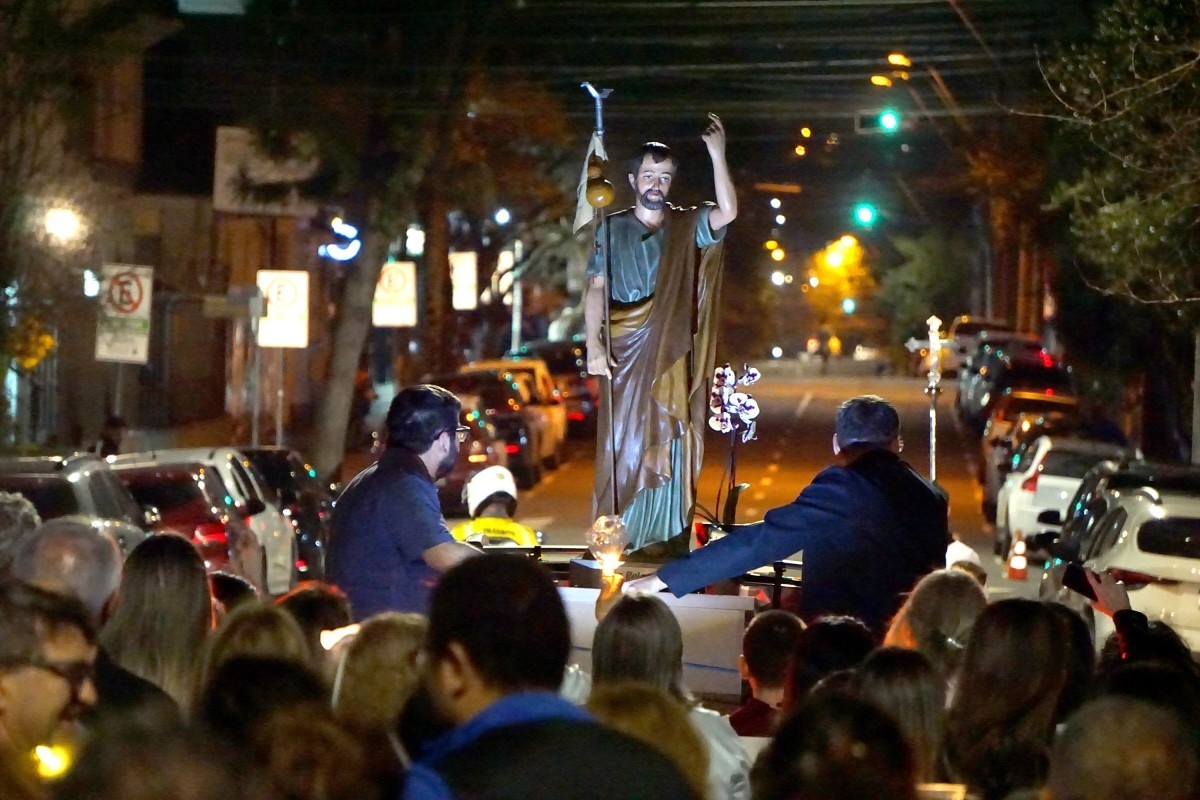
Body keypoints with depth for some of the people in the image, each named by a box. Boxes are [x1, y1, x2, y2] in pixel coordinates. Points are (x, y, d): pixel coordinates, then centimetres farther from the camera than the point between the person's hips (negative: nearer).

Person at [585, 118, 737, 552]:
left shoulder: (688, 226, 7)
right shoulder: (612, 229, 7)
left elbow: (727, 213, -12)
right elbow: (596, 289, 2)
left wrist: (717, 154, -19)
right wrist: (594, 346, -10)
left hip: (671, 358, 1)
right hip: (624, 356, 0)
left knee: (668, 447, -1)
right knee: (622, 446, -2)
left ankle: (666, 539, 3)